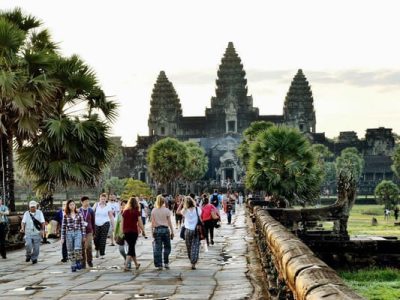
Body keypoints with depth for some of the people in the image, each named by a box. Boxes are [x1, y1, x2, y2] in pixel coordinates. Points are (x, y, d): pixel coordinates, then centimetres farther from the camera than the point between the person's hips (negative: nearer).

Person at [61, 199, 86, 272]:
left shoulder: (79, 214, 5)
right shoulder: (66, 215, 5)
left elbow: (82, 225, 7)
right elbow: (63, 227, 6)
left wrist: (84, 235, 5)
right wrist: (62, 237, 3)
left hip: (78, 233, -1)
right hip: (69, 233, 1)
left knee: (77, 249, -16)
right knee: (70, 251, 3)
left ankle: (79, 262, 8)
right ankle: (73, 265, 13)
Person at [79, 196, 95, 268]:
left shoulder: (91, 210, 4)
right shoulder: (79, 211, 0)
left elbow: (93, 221, 9)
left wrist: (93, 231, 9)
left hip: (89, 231, 0)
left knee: (89, 246, -4)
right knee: (82, 247, 2)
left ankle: (89, 261, 14)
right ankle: (83, 263, 11)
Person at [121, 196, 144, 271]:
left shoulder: (125, 212, 3)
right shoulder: (137, 212, -7)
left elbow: (122, 223, 5)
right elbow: (140, 224, -5)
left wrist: (122, 232, 13)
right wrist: (143, 230, 10)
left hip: (126, 232, 4)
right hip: (134, 232, -4)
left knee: (131, 247, 18)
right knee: (131, 248, 0)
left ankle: (136, 264, 33)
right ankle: (126, 266, -12)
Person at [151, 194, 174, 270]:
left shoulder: (154, 210, 1)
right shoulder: (166, 210, -4)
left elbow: (152, 222, 2)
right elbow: (169, 222, -2)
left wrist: (152, 231, 9)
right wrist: (172, 231, 3)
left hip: (157, 230, 1)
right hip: (165, 229, -1)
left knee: (157, 248, 4)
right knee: (167, 247, 12)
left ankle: (159, 265, 4)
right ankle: (166, 263, 10)